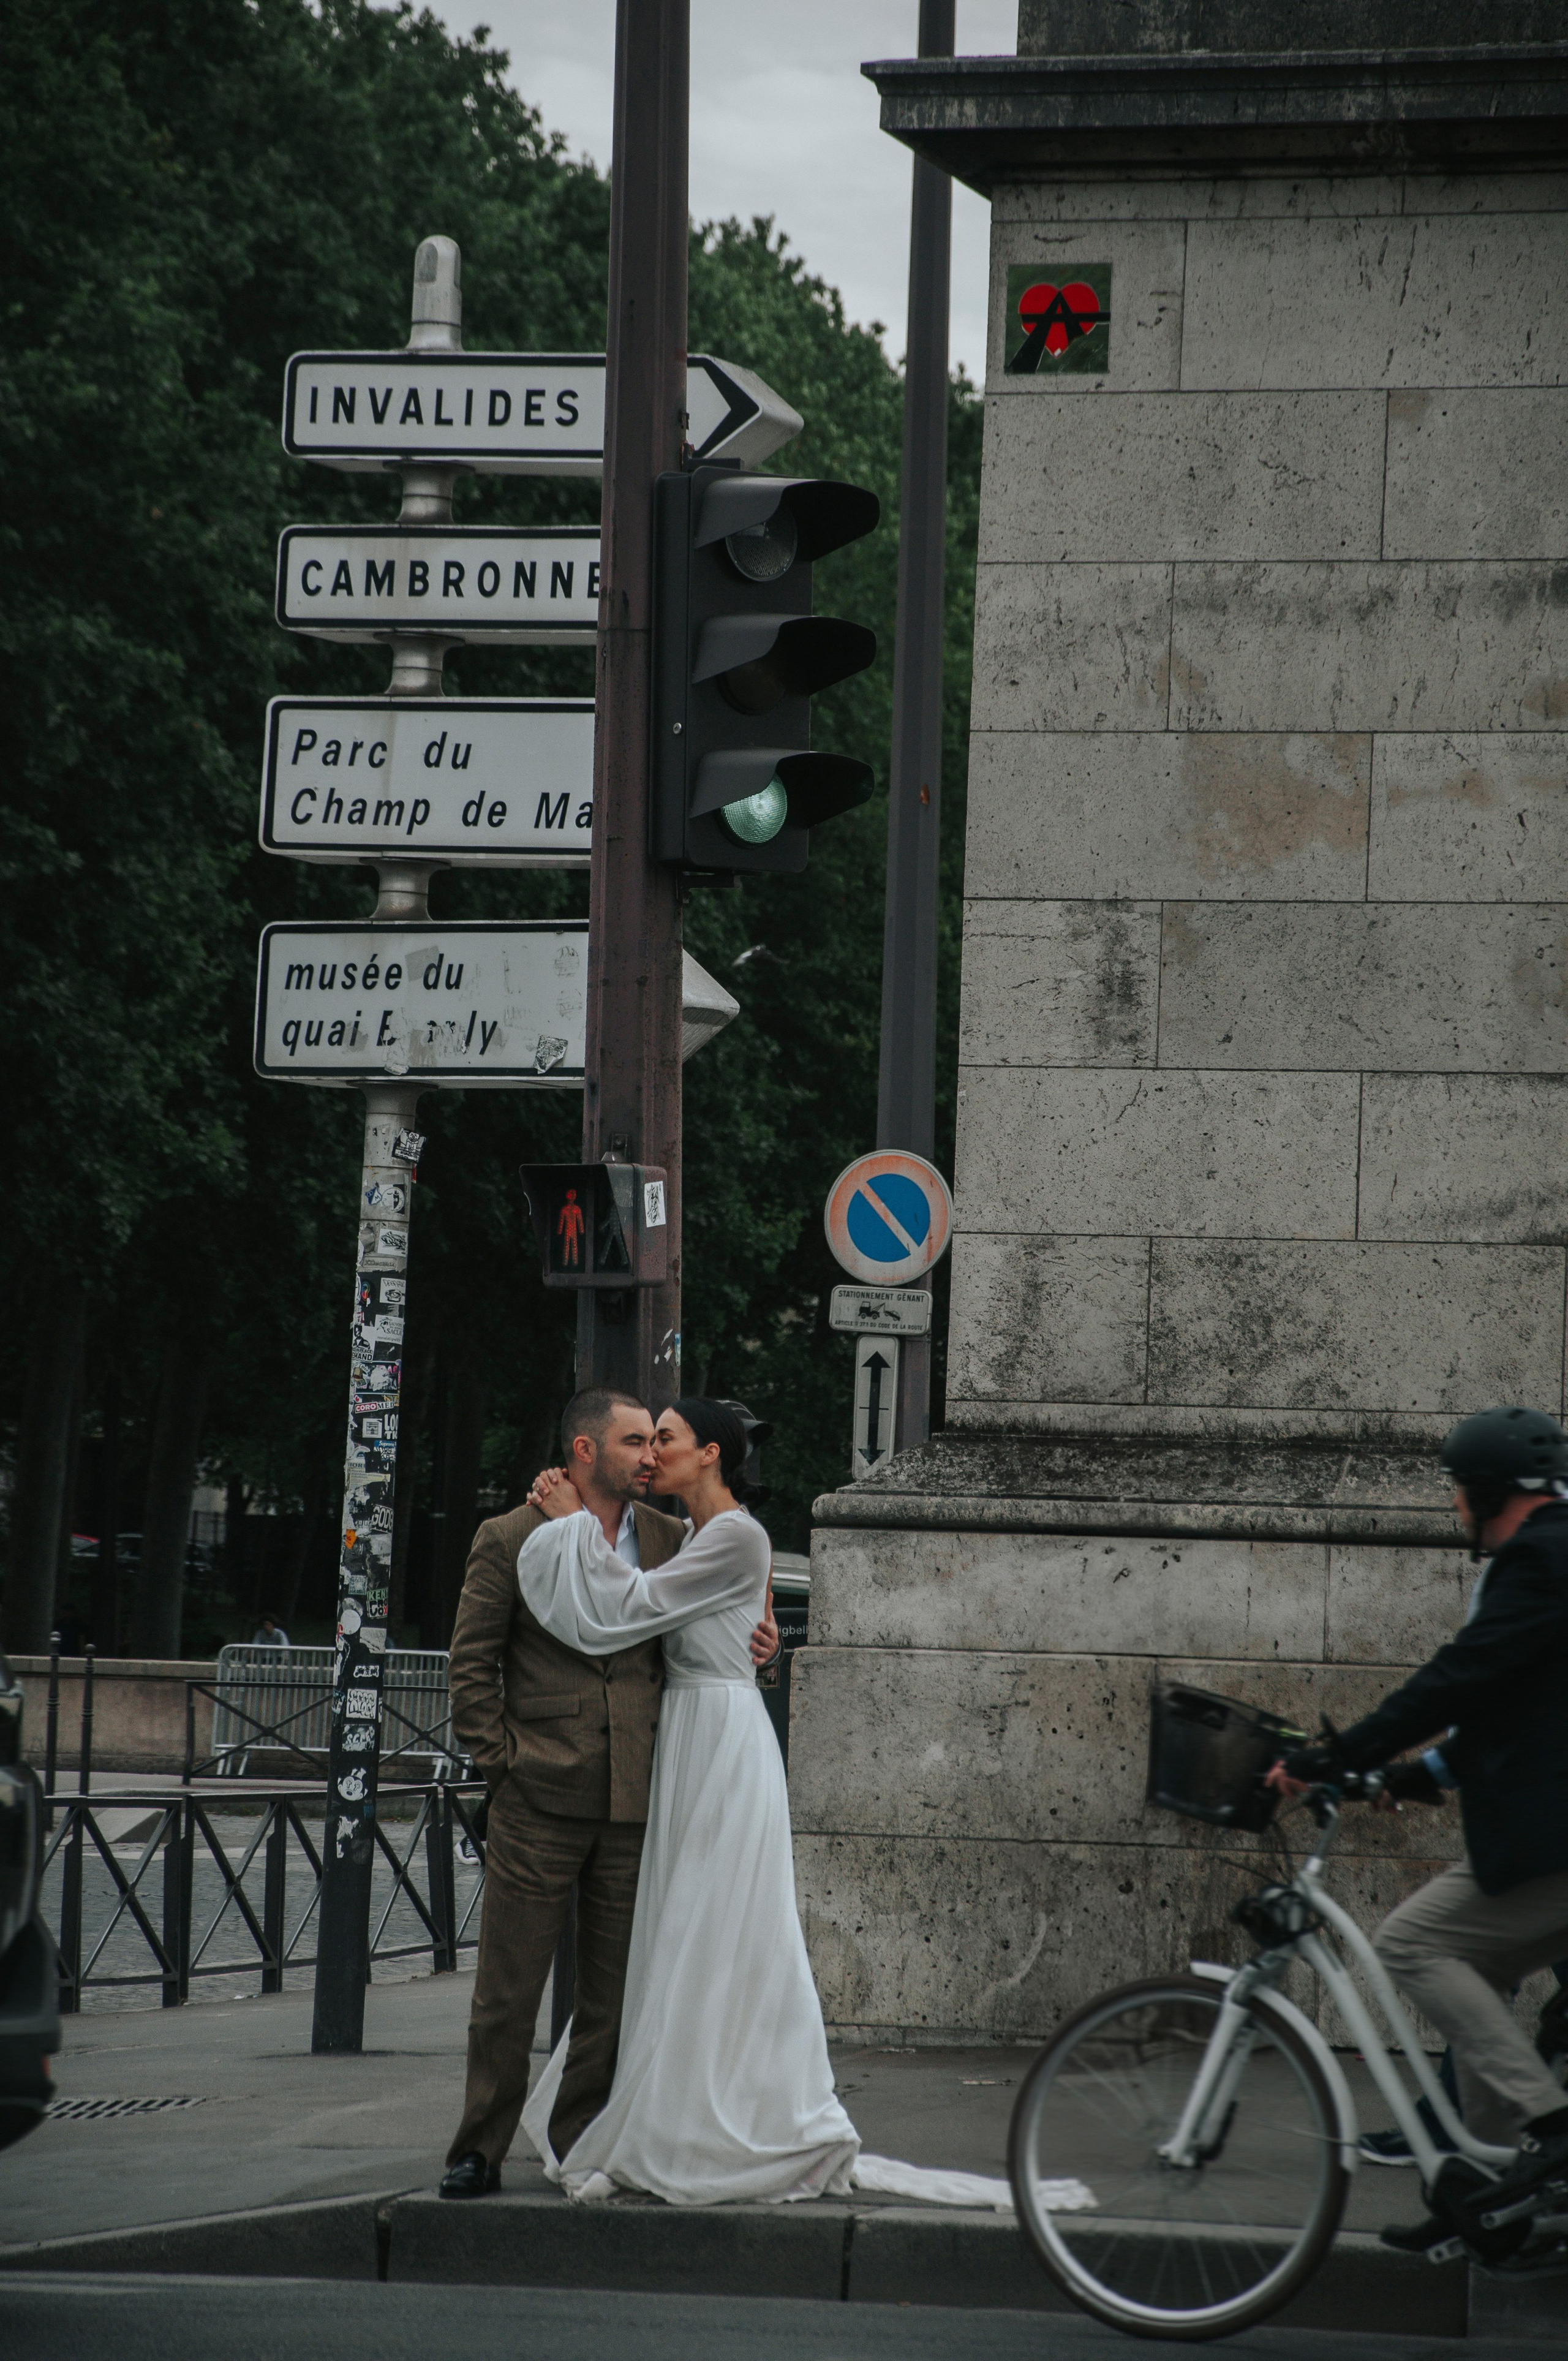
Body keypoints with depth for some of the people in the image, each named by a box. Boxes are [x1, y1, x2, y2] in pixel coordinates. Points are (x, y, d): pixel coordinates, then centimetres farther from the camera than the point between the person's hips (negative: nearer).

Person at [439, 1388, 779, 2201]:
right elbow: (471, 1665, 2)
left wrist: (753, 1645, -1)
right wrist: (499, 1761, -5)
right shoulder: (510, 1540, 0)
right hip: (539, 1799, -3)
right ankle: (481, 2152, 7)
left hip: (636, 1799, 3)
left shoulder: (670, 1540, 10)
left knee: (614, 1990, 7)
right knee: (507, 1987, -1)